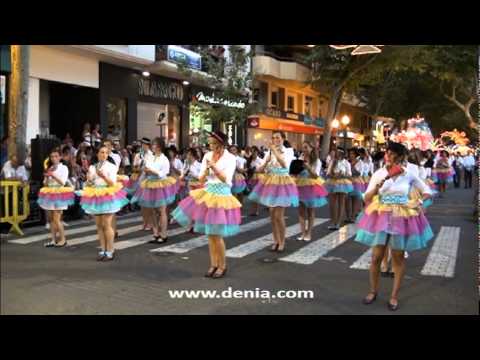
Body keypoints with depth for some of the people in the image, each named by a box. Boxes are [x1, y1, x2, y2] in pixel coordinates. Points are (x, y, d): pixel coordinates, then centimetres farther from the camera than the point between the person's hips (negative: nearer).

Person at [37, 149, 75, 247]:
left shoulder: (63, 168, -3)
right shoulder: (49, 168, 13)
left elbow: (63, 182, -12)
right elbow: (45, 184, 10)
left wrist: (53, 175, -19)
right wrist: (47, 176, -7)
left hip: (59, 194, -6)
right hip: (50, 195, 6)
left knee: (57, 218, -9)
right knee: (51, 219, 8)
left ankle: (63, 239, 3)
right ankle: (53, 240, 14)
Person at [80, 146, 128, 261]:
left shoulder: (111, 166, -2)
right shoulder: (92, 167, 11)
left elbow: (113, 183, -10)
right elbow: (89, 184, 13)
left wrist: (104, 176, -25)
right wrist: (89, 180, -8)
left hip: (107, 197, -5)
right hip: (96, 197, 5)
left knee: (107, 225, -7)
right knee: (99, 225, 8)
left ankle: (110, 252, -1)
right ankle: (102, 250, 17)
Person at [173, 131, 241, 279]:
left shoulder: (230, 158, -6)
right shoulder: (207, 156, 6)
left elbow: (226, 179, -13)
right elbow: (201, 179, 6)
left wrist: (214, 167, -21)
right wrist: (206, 170, -13)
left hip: (222, 195, -5)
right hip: (207, 194, 5)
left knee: (216, 235, -5)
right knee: (209, 234, 9)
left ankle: (222, 266, 13)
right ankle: (213, 264, 23)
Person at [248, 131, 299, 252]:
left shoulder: (288, 151, -4)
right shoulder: (269, 152, 6)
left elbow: (285, 165, -25)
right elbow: (261, 169, 6)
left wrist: (275, 151, -25)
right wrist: (266, 163, -14)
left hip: (282, 183, -5)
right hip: (270, 183, 5)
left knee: (279, 216, -7)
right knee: (272, 215, 9)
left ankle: (282, 242, 9)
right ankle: (276, 241, 21)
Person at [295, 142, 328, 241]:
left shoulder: (317, 161, -3)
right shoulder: (300, 159, 6)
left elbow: (316, 175, -11)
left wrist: (308, 167, -24)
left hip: (311, 187, -3)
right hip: (301, 186, 3)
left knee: (310, 211, 6)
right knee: (301, 211, 3)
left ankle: (308, 233, 13)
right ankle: (303, 233, 11)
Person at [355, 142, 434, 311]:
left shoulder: (409, 175, -4)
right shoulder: (379, 173, -5)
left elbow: (427, 190, 9)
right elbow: (367, 198, -9)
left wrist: (419, 202, -9)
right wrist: (382, 182, -21)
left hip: (402, 219, 0)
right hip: (381, 217, 0)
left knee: (398, 258, 8)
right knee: (376, 257, 4)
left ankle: (394, 296, 22)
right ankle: (373, 291, 24)